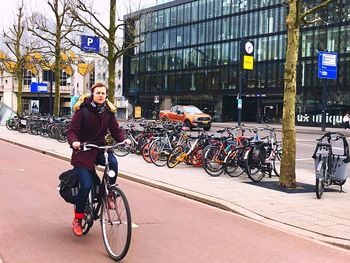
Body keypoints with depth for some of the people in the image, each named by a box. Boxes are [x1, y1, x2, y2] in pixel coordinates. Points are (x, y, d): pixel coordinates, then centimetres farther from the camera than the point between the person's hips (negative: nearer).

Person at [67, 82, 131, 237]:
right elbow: (72, 131, -13)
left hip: (100, 148, 4)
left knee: (113, 162, -31)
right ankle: (77, 219, 8)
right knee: (86, 186, -14)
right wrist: (74, 142, -34)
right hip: (83, 150, -3)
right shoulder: (82, 110, -11)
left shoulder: (108, 111, 2)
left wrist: (123, 139, -15)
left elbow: (115, 129, 5)